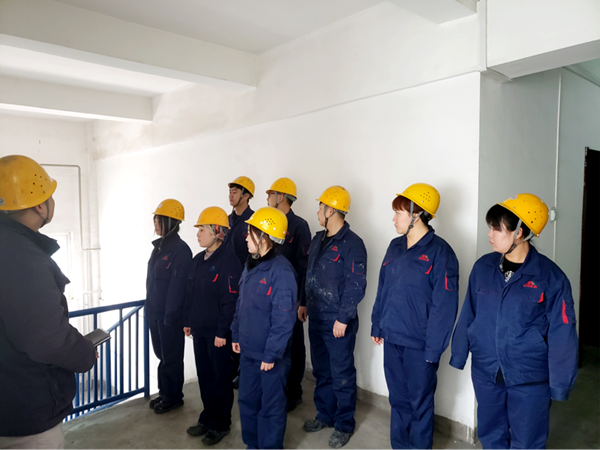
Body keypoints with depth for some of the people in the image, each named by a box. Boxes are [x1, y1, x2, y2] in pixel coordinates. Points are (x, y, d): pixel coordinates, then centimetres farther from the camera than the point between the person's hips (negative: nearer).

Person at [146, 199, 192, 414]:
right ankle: (164, 393, 34)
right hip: (154, 312, 8)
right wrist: (149, 307, 14)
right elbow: (152, 280, 14)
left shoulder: (180, 250, -18)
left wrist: (170, 315, -19)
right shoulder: (159, 246, 9)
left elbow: (177, 286, -20)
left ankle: (173, 397, 23)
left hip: (170, 315, -8)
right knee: (161, 354, 18)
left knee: (171, 357, 7)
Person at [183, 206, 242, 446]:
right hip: (199, 329, 8)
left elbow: (230, 300, -19)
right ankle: (208, 418, 35)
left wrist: (222, 332, -19)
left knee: (221, 378, 7)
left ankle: (221, 424, 24)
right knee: (204, 375, 18)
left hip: (217, 332, -8)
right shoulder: (198, 260, 10)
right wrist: (188, 321, 16)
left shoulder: (228, 261, -17)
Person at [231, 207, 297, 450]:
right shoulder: (251, 265, 5)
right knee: (247, 400, 22)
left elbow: (283, 319, -21)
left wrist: (271, 354, -18)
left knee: (271, 406, 11)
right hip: (248, 350, 8)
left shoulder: (281, 271, -21)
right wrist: (236, 334, 13)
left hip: (270, 355, -8)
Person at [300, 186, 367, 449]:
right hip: (316, 318, 8)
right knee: (321, 371, 19)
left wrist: (343, 318, -18)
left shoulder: (352, 244, -16)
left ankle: (344, 425, 24)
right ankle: (325, 415, 37)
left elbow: (356, 286, -18)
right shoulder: (318, 240, 9)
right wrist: (304, 303, 15)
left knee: (342, 375, 7)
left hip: (338, 322, -7)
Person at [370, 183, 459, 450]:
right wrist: (377, 326, 11)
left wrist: (434, 350, -15)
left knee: (420, 403, 12)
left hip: (419, 345, -6)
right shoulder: (395, 247, 6)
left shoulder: (439, 252, -14)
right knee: (398, 400, 20)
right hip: (391, 339, 6)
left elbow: (444, 306, -15)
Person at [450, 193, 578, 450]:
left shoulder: (550, 277, -13)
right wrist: (458, 354, 7)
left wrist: (560, 384, -6)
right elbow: (468, 315, 4)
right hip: (485, 373, 3)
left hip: (530, 379, -3)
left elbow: (561, 335, -9)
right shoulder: (483, 267, -3)